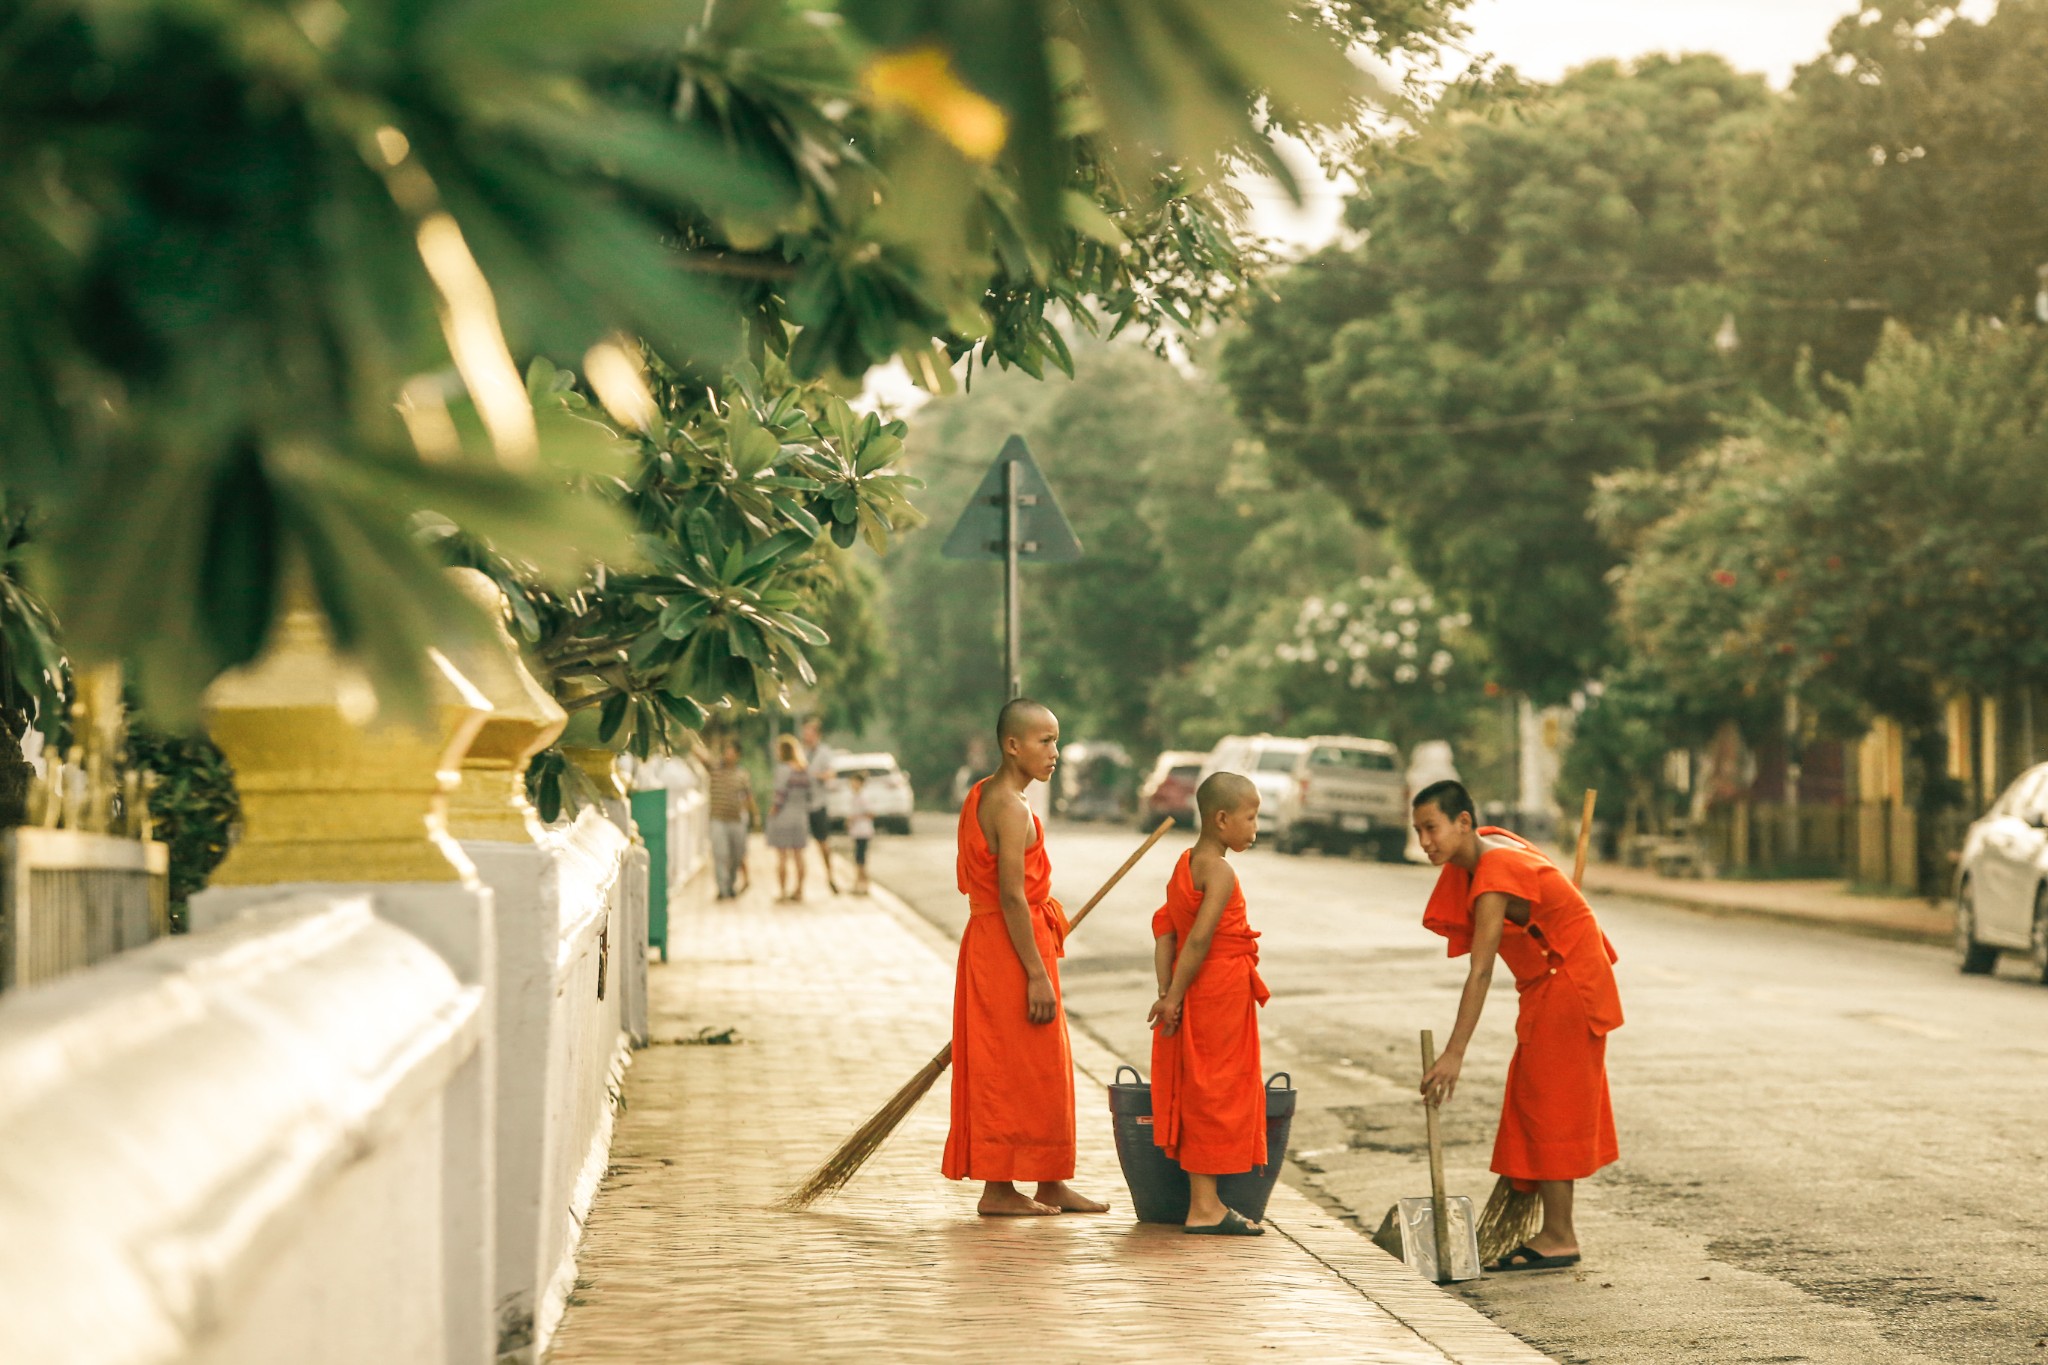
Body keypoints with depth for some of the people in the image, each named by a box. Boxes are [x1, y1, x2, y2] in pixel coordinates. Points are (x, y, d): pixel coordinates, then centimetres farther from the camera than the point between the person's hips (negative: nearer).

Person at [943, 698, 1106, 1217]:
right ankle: (998, 1188, 2)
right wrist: (1037, 973, -22)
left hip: (987, 941, 10)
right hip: (1011, 946, -10)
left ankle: (1050, 1183, 21)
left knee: (1043, 1070, 15)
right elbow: (1011, 897, -23)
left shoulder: (981, 796, 12)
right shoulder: (1012, 809, -18)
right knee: (1012, 1070, -3)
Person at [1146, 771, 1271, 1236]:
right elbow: (1199, 939, -22)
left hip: (1194, 996, 9)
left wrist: (1167, 993, 2)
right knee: (1216, 1093, -4)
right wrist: (1174, 998, -17)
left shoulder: (1185, 864, 11)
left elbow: (1165, 929, 7)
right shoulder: (1220, 872, -16)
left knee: (1200, 1094, 12)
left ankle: (1204, 1201, 16)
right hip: (1220, 993, -9)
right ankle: (1205, 1207, -1)